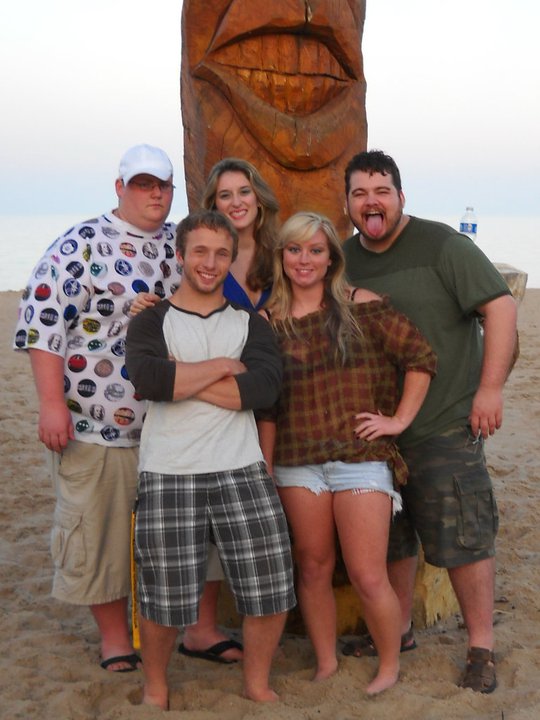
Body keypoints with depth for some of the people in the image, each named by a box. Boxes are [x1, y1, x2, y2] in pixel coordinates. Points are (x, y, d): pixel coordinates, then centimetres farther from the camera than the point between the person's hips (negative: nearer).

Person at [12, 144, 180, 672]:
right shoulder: (82, 245, -7)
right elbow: (42, 319, -12)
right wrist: (51, 403, -17)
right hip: (96, 425, -4)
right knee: (99, 529, 5)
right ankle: (114, 637, 22)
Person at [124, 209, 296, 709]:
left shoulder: (249, 324, 12)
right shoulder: (151, 321, 6)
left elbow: (264, 387, -9)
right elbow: (147, 379, -17)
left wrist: (182, 379, -11)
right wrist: (223, 366, -8)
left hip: (241, 471, 2)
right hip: (167, 475, -2)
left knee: (270, 586, 1)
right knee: (163, 595, 3)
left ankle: (257, 684, 25)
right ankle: (155, 688, 30)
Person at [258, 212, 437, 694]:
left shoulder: (361, 307, -1)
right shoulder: (270, 322, 6)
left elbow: (421, 358, 0)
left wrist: (400, 420, -4)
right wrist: (265, 468, 6)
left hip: (361, 459, -2)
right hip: (297, 464, 3)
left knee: (368, 577, -2)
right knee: (313, 569, 11)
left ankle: (390, 666, 21)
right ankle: (326, 664, 29)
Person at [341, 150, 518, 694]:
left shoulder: (440, 245, -9)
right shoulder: (344, 260, 8)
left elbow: (499, 306, -12)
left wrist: (490, 387, -16)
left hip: (445, 425, -6)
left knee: (462, 538, -1)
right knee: (389, 537, 16)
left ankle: (481, 649, 13)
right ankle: (397, 631, 33)